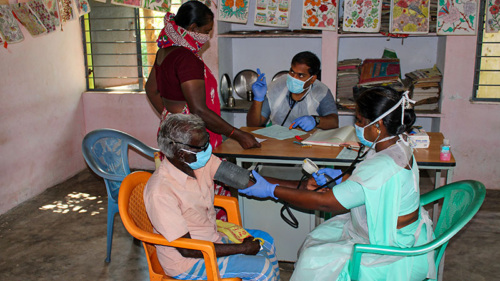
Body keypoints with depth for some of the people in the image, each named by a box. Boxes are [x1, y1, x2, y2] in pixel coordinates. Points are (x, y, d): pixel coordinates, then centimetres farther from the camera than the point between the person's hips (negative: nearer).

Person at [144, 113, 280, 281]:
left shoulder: (202, 161, -12)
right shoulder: (160, 192, -32)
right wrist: (242, 248, -21)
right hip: (186, 262, -7)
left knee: (265, 241, 12)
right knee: (262, 267, -12)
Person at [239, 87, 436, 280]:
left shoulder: (382, 168, -34)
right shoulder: (398, 144, -5)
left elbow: (324, 202, -30)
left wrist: (271, 190, -24)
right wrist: (341, 177, 3)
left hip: (394, 252, -9)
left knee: (315, 260, -6)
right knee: (319, 237, 12)